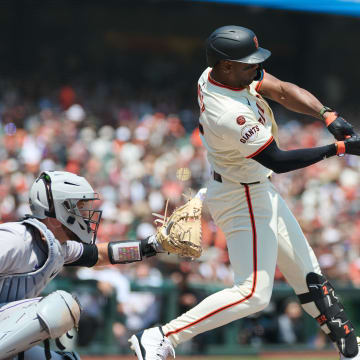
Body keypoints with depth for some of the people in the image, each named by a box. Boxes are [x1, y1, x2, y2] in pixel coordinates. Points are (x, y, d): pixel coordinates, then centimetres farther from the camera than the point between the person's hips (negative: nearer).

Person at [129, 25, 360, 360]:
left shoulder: (214, 74, -6)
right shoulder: (231, 114, -33)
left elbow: (283, 91, -3)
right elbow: (278, 161, -26)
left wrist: (328, 116, -17)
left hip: (259, 191, 10)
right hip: (245, 201, -10)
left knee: (308, 273, 15)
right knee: (253, 293, -12)